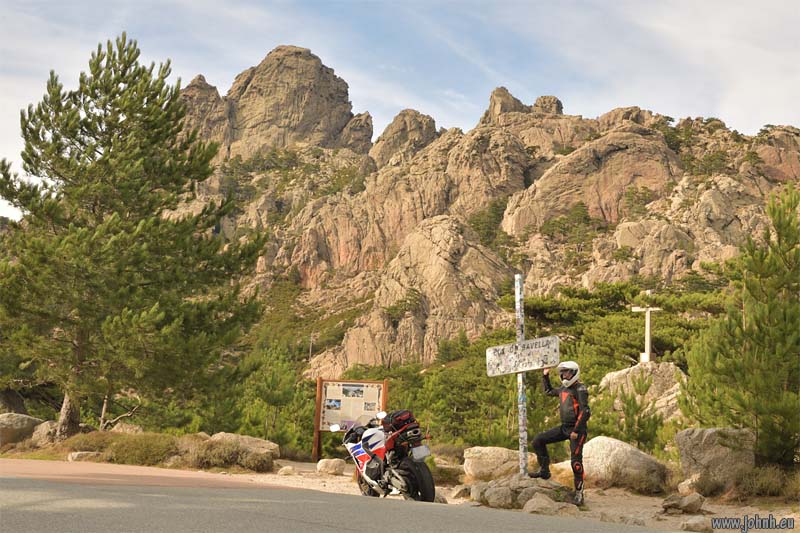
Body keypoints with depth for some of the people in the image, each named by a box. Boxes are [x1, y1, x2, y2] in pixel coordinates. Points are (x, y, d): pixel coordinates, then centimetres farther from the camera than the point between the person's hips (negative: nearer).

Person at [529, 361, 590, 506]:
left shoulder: (580, 389, -12)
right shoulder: (563, 388, 13)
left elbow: (585, 412, -18)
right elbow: (548, 391, 33)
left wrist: (576, 430, -21)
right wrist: (545, 376, 22)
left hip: (577, 428, -8)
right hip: (564, 427, 8)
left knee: (576, 461, -9)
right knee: (538, 440, 0)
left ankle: (579, 494, 1)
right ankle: (544, 470, 10)